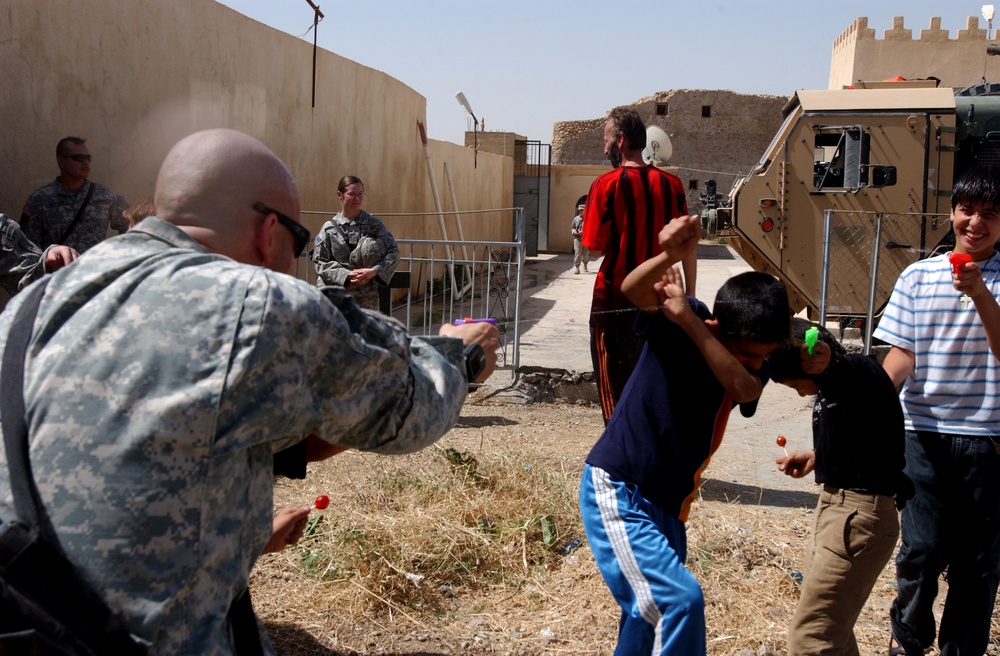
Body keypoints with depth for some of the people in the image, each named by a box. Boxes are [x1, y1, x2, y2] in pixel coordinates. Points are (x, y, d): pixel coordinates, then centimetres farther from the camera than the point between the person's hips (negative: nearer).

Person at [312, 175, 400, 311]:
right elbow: (320, 261, -2)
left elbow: (393, 252, 0)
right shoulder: (329, 228, 1)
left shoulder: (374, 224, 3)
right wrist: (346, 274, -15)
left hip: (367, 296, 1)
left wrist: (374, 271, -15)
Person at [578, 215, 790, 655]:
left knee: (652, 612, 21)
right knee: (680, 599, -20)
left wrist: (686, 319, -34)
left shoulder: (752, 365, -2)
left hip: (666, 504, 8)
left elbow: (743, 388, -25)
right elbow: (632, 290, -34)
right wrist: (670, 255, -53)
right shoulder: (676, 325, -16)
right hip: (616, 493, -8)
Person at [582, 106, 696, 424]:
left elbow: (595, 247, -12)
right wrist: (689, 295, 10)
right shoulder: (671, 184, 1)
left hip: (614, 299, -4)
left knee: (615, 386, 7)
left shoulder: (607, 185, -11)